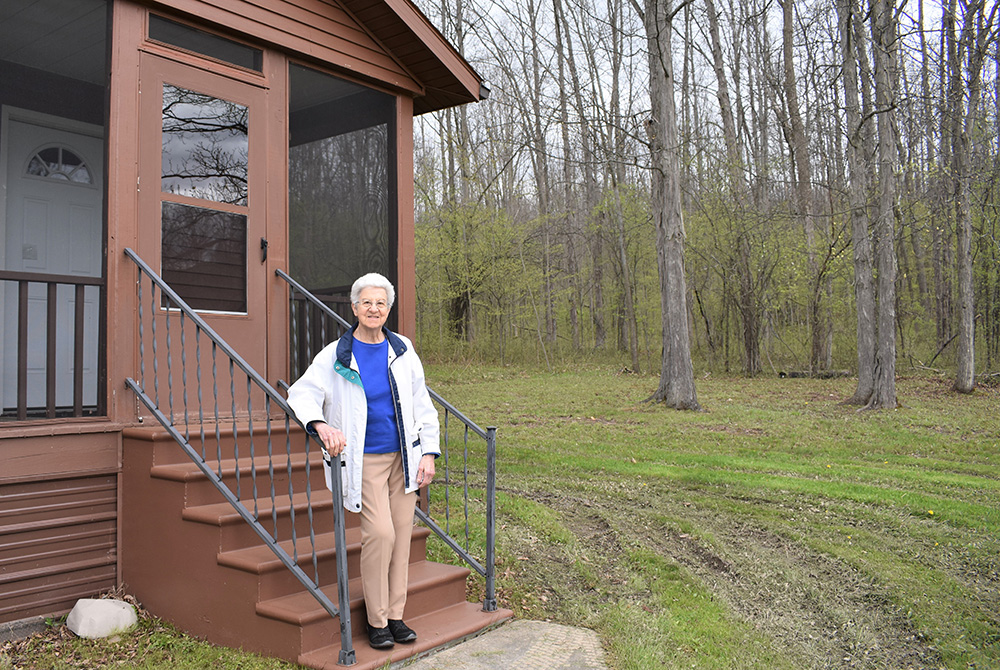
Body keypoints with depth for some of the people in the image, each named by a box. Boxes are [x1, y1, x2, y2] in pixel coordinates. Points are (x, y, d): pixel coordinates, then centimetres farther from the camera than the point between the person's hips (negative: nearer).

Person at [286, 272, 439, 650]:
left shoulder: (403, 351, 4)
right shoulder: (336, 355, -5)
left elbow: (422, 404, 8)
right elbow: (301, 393, -10)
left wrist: (429, 453, 2)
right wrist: (321, 425, -31)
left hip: (403, 456, 4)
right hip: (365, 459, -4)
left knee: (402, 533, 6)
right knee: (381, 532, -12)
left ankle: (395, 615, 21)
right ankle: (376, 620, 6)